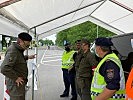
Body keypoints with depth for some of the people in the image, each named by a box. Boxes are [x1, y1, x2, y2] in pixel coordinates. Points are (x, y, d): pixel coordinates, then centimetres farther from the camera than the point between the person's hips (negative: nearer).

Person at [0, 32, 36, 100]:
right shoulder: (13, 51, -24)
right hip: (15, 84, -10)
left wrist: (27, 57, 20)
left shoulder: (18, 50, 7)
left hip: (20, 82, 10)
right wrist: (16, 78, -25)